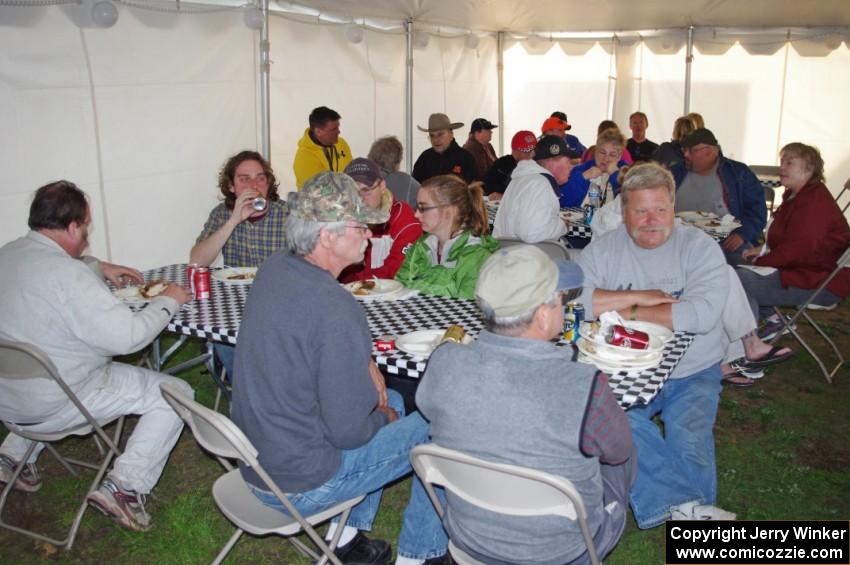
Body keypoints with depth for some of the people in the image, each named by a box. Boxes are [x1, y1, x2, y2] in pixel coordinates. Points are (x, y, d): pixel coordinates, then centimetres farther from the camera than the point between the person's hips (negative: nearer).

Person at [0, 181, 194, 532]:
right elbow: (128, 336, -27)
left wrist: (99, 268, 18)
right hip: (52, 406, -9)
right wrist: (168, 302, -12)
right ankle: (124, 485, -7)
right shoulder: (66, 275, -27)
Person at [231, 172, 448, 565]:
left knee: (391, 400, 24)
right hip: (299, 486, -8)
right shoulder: (336, 309, -31)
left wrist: (364, 363, 3)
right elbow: (348, 430, -25)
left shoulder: (274, 268, -4)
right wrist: (383, 418, -3)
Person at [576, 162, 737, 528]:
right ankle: (690, 505, -27)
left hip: (692, 374, 0)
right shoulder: (603, 249, 4)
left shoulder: (699, 247, -1)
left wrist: (630, 312, -11)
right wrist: (639, 296, -15)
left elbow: (702, 314, -18)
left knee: (687, 435, -26)